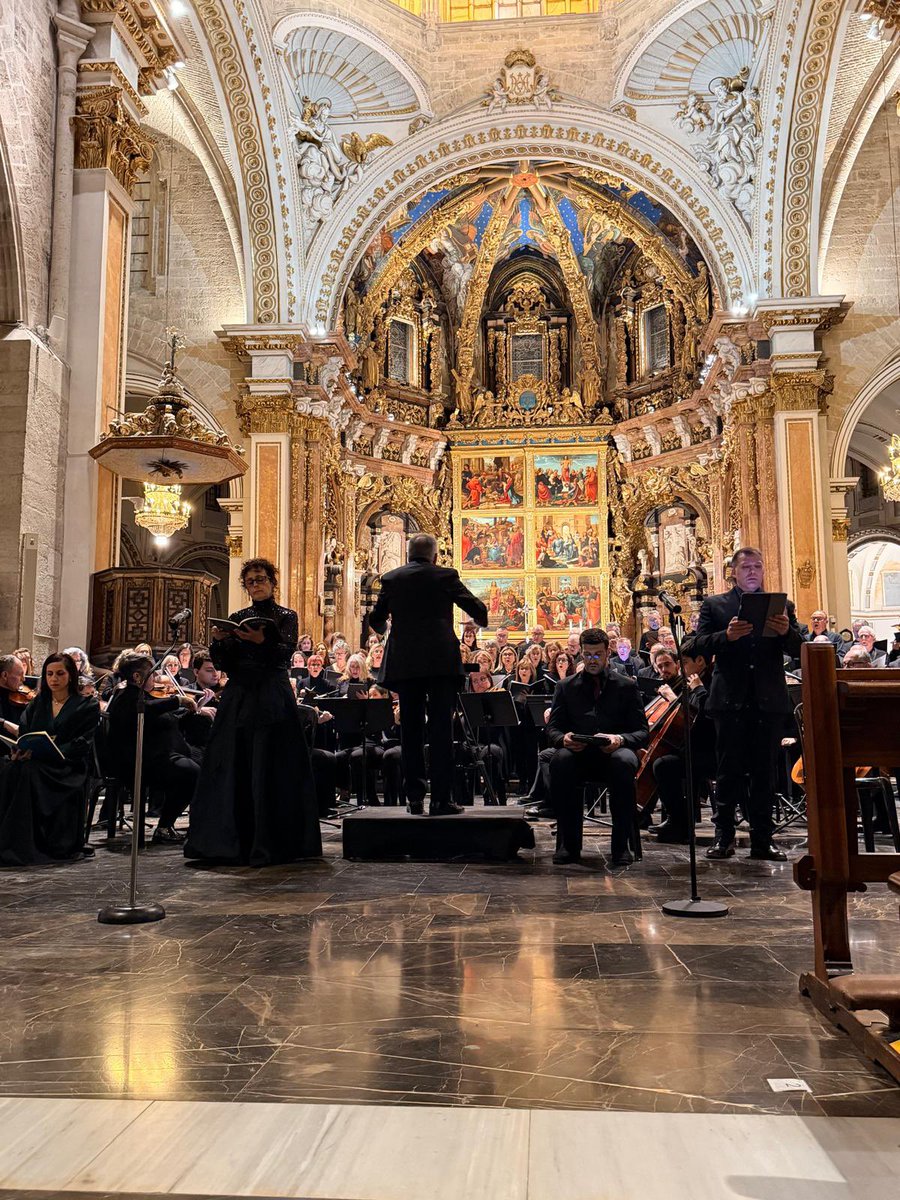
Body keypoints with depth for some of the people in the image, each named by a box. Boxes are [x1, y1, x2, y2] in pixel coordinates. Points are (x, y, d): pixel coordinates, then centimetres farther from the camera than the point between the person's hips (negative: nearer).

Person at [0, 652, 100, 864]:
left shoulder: (87, 706, 5)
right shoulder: (37, 703, 21)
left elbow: (82, 744, -6)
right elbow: (22, 732, 11)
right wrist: (21, 750, -14)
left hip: (68, 767, -4)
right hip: (35, 762, 4)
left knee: (27, 772, -34)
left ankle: (19, 847, -31)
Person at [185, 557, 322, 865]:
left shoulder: (286, 617, 6)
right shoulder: (237, 618, 14)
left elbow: (286, 652, -11)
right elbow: (223, 664, 7)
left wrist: (262, 641, -29)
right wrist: (219, 641, -11)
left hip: (272, 699, -3)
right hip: (238, 698, 3)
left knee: (269, 770, -5)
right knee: (232, 768, 1)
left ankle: (267, 845, 1)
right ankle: (230, 842, 10)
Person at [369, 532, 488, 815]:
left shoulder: (391, 578, 8)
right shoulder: (446, 576, 2)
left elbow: (376, 621, 13)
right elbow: (478, 610, 6)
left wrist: (386, 628, 37)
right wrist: (480, 622, 30)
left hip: (404, 663, 2)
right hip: (441, 661, -2)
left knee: (411, 730, 11)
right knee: (441, 729, 0)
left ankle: (415, 797, 11)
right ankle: (441, 799, -1)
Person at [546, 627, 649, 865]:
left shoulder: (627, 687, 14)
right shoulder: (566, 686, 17)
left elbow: (642, 732, 7)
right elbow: (552, 728, 12)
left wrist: (620, 739, -16)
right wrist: (563, 738, -14)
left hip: (612, 755, -1)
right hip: (577, 756, 1)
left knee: (625, 761, -37)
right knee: (560, 759, -35)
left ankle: (621, 845, -26)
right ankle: (568, 844, -24)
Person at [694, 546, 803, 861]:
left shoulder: (782, 606, 12)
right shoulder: (714, 605, 7)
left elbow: (798, 650, 3)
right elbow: (700, 646, -4)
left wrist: (787, 632, -18)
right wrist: (727, 636, -23)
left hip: (769, 701, 2)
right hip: (731, 700, -2)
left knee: (764, 773, 6)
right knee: (728, 771, 4)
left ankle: (762, 840, 12)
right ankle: (724, 837, 12)